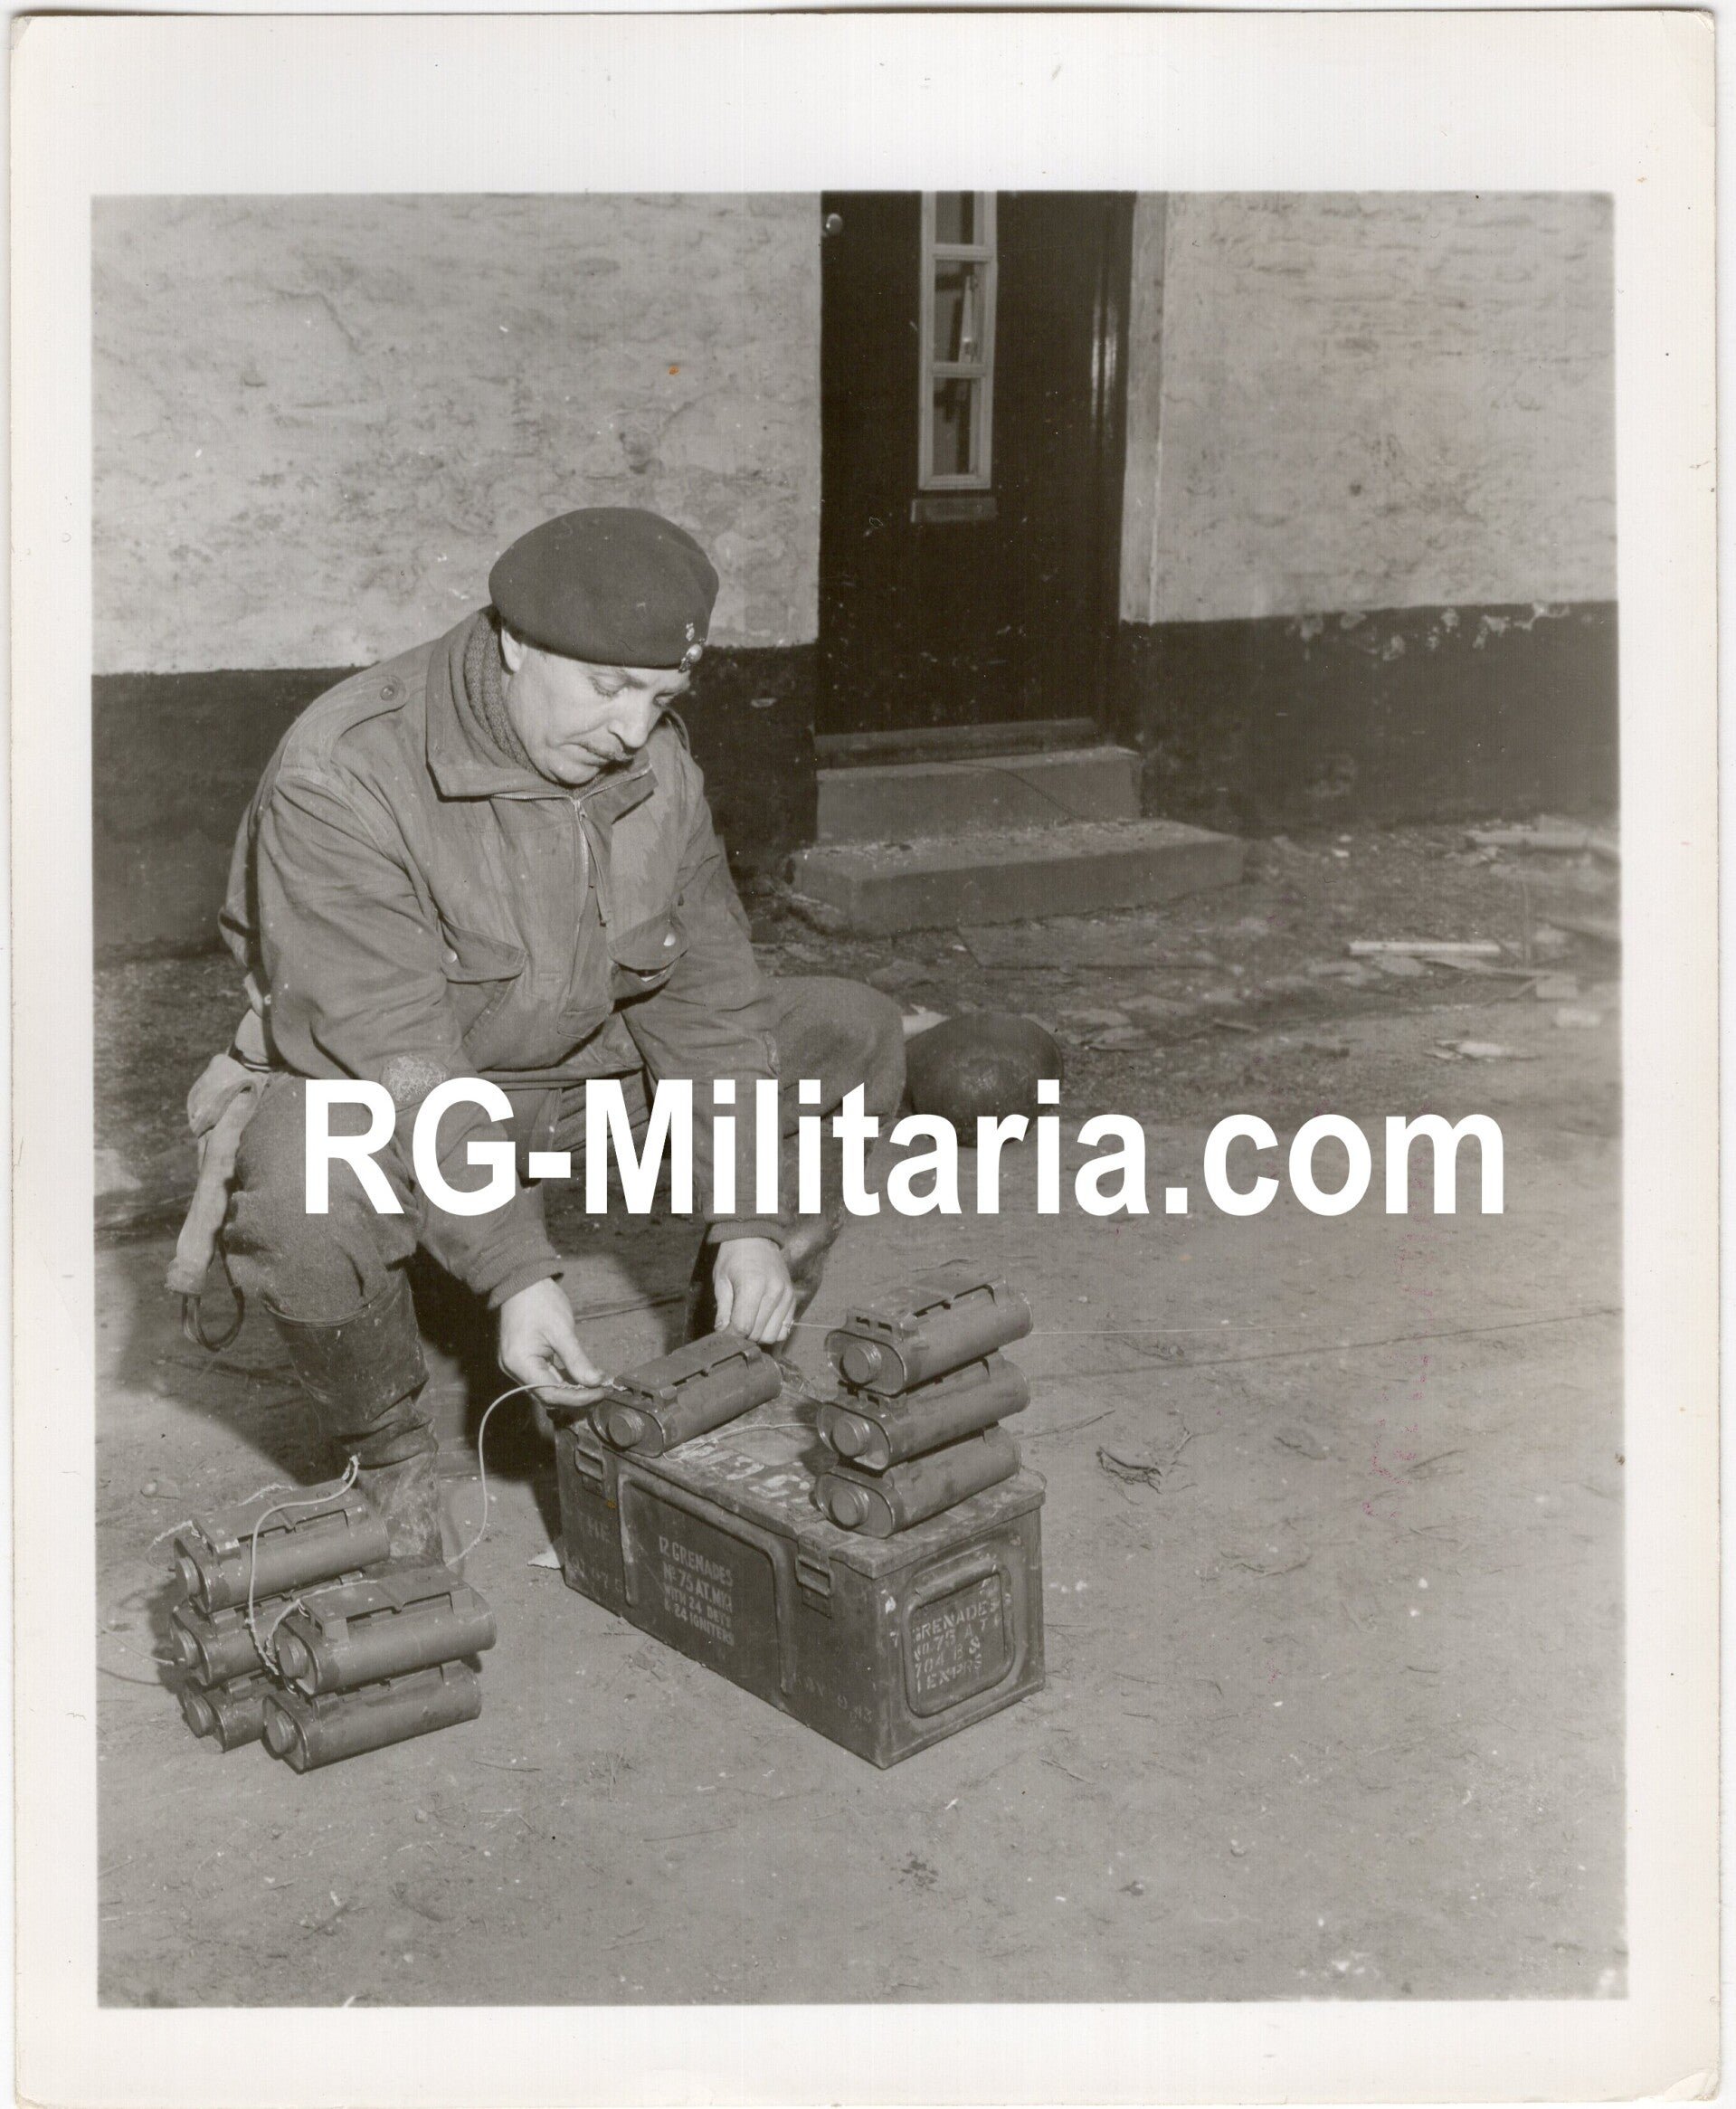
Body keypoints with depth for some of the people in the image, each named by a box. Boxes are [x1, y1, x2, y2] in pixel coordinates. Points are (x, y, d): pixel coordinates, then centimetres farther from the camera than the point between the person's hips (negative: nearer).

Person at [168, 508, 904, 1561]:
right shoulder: (338, 779, -28)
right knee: (303, 1188, -41)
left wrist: (747, 1222, -15)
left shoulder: (656, 763, -8)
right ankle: (388, 1451, -7)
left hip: (589, 1063, 6)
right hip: (370, 1089, -5)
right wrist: (517, 1273, -38)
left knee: (853, 1032, -3)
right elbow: (394, 1058, -32)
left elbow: (707, 995, -6)